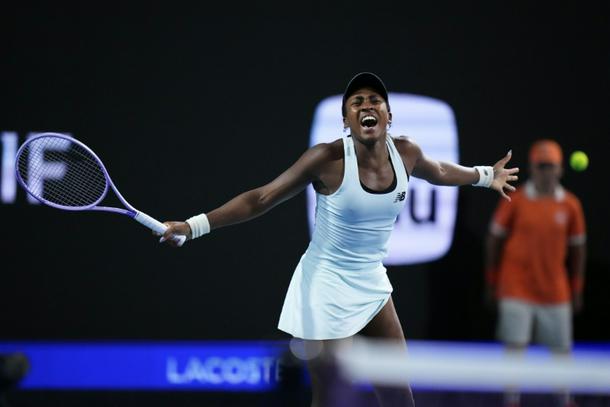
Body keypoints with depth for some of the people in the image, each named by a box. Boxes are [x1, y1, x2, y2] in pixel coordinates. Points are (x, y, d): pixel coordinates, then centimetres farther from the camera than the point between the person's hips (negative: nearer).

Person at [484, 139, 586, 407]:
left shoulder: (571, 205, 2)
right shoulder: (515, 201, -3)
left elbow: (577, 248, 10)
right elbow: (494, 239, 3)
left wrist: (576, 289, 10)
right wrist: (492, 282, 3)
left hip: (556, 291, 2)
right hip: (516, 290, -2)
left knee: (562, 350, 6)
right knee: (514, 347, -7)